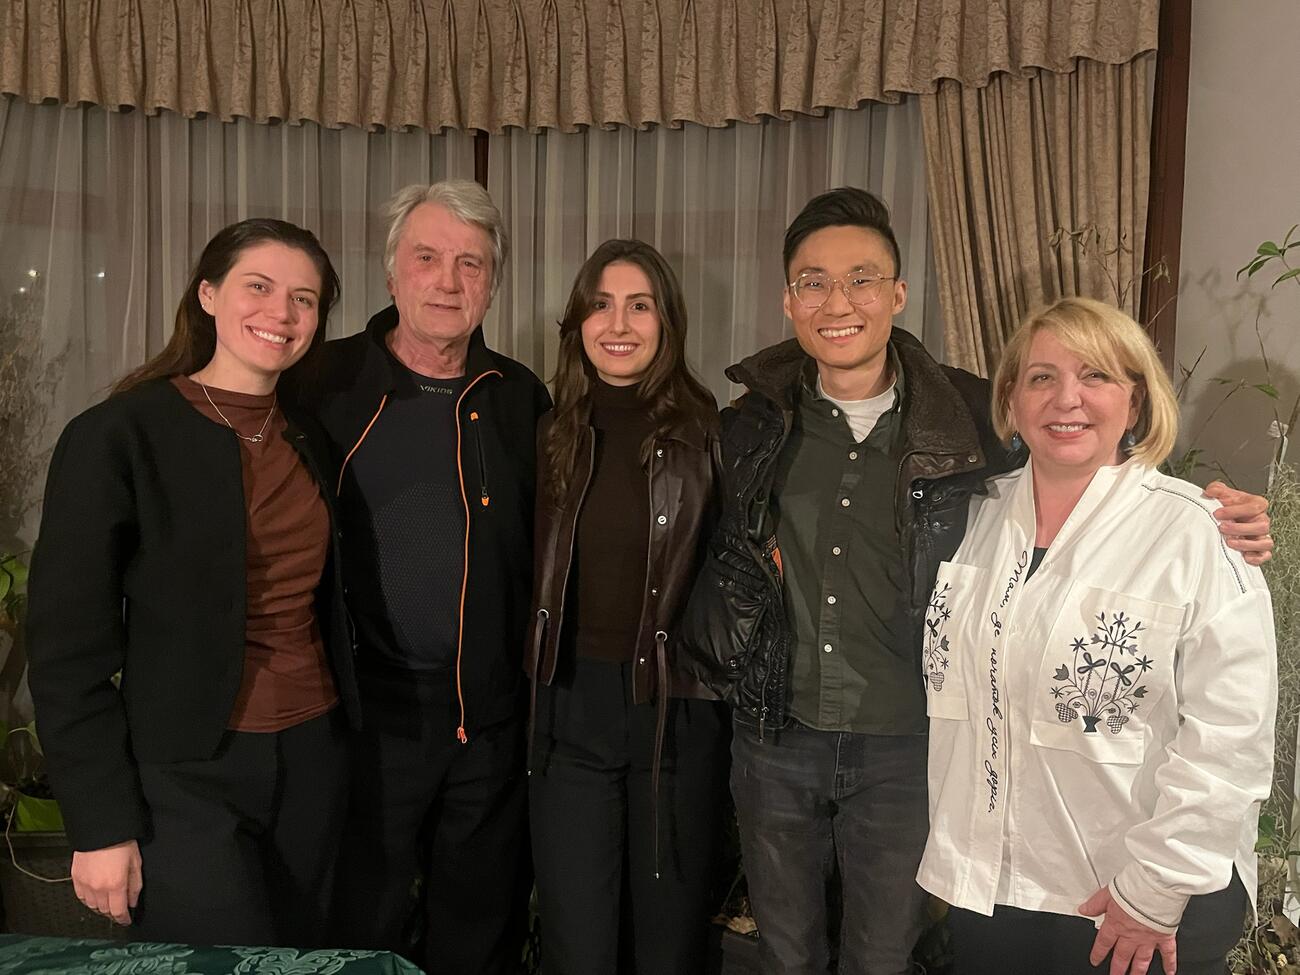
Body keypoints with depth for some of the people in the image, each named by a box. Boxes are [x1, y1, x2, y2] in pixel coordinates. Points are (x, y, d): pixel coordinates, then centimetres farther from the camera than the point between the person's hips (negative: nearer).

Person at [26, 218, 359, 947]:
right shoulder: (118, 436, -10)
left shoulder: (314, 442, 7)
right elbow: (68, 643, -10)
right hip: (186, 776, -5)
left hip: (315, 761, 6)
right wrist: (101, 826, -11)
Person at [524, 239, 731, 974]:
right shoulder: (553, 436, 5)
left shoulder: (709, 434, -4)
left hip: (679, 711, -2)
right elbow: (531, 574, 12)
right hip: (571, 708, 2)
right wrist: (532, 684, 8)